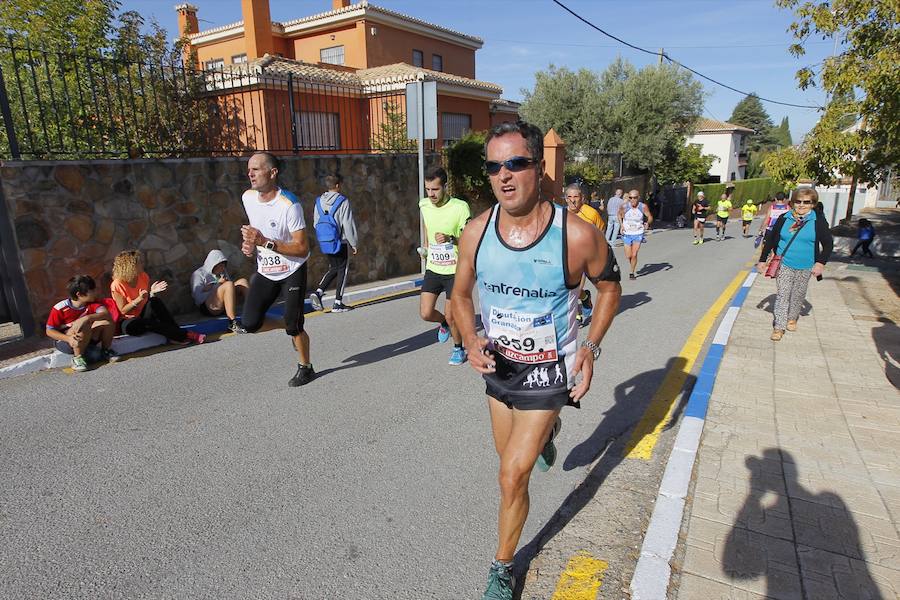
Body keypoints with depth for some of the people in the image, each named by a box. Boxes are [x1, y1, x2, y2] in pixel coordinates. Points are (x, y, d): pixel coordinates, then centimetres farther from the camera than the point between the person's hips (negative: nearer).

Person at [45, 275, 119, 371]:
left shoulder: (92, 303, -10)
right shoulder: (60, 308, -19)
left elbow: (106, 313, -28)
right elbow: (49, 331, -14)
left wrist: (87, 318, -43)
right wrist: (68, 338, -30)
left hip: (87, 339, 4)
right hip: (64, 341, -4)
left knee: (107, 321, -21)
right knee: (84, 326, -35)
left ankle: (106, 350, 1)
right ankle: (78, 358, -16)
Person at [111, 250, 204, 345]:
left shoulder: (143, 276, -1)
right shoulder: (117, 285, -15)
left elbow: (149, 299, 6)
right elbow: (123, 310, -14)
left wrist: (152, 292, -15)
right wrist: (139, 299, -28)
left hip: (145, 314, 4)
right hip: (130, 320, -4)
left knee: (155, 301, -26)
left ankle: (174, 335, -26)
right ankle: (183, 335, -40)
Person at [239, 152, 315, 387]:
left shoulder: (289, 205, -24)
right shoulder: (248, 197, -3)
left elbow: (302, 248, -24)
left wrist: (264, 242, -30)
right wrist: (250, 243, -3)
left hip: (292, 271, -6)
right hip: (265, 271, 6)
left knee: (293, 325, -3)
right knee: (250, 323, -1)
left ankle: (306, 368, 23)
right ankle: (293, 330, 27)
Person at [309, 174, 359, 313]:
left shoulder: (319, 201, 4)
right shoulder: (343, 202, -12)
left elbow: (316, 224, 9)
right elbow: (348, 225, -13)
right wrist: (354, 244, -5)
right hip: (341, 242, -6)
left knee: (333, 268, 20)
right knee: (342, 270, 6)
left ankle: (318, 292, 1)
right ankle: (338, 303, 8)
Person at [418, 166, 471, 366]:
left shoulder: (460, 207, -15)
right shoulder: (424, 205, 1)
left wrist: (450, 239, -31)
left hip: (454, 270, -4)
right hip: (432, 269, 4)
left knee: (450, 317, 0)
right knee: (426, 314, -3)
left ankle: (458, 348, 28)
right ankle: (444, 323, 32)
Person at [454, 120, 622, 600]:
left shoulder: (577, 235, -23)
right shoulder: (476, 232, -14)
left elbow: (609, 287, -3)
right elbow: (462, 294, 3)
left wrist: (590, 347, -13)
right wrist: (471, 342, -15)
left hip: (548, 371, -4)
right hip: (498, 365, 5)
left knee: (513, 477, -5)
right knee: (510, 454, 26)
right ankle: (548, 432, 63)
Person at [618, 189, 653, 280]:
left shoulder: (643, 206, -12)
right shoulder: (624, 206, -11)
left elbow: (650, 217, -1)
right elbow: (619, 214, 10)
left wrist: (648, 223, -22)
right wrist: (621, 225, -3)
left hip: (638, 234, -1)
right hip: (627, 234, 1)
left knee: (634, 255, -8)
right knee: (628, 256, 4)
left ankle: (632, 272, 11)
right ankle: (632, 266, 38)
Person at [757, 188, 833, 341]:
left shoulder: (818, 221, -5)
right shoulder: (784, 218, -2)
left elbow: (828, 244, -1)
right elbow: (771, 240, 3)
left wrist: (821, 262, -14)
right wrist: (763, 260, 2)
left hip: (805, 267, 1)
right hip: (784, 264, 0)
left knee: (798, 294, 14)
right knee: (782, 294, -4)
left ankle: (792, 318, 35)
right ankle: (779, 326, -1)